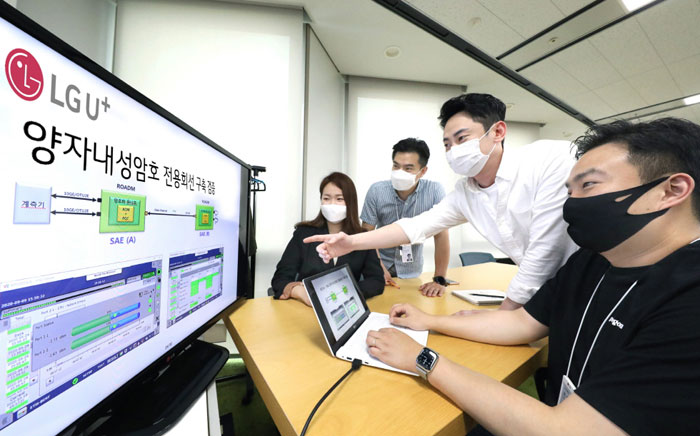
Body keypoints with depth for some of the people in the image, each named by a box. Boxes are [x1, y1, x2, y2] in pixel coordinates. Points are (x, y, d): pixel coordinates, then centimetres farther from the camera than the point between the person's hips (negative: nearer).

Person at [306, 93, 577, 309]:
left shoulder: (551, 160, -19)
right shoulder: (464, 193, -3)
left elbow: (545, 250, -22)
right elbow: (416, 226, -5)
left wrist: (502, 315, -15)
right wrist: (351, 242, -14)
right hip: (540, 296, 4)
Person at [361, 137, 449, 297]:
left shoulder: (434, 191, -15)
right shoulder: (376, 191, -13)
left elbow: (441, 236, -14)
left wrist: (439, 280, -16)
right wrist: (380, 268, -15)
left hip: (412, 271, 1)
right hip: (382, 265, 0)